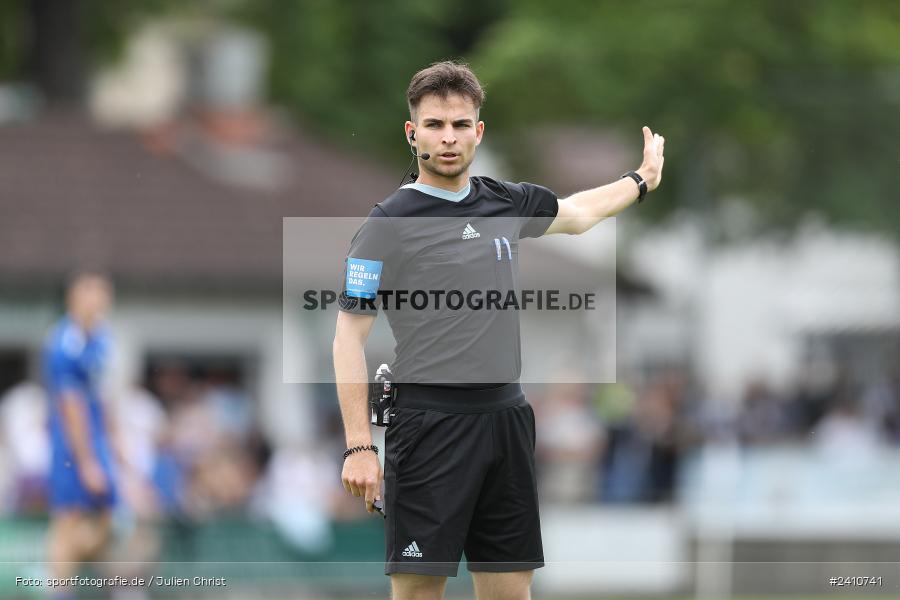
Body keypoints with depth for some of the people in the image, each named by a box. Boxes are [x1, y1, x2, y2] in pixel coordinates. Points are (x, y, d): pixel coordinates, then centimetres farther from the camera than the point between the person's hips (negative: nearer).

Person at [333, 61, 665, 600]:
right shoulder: (389, 223, -7)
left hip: (507, 419, 6)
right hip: (430, 426, -5)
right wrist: (359, 447, -13)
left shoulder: (507, 204, 10)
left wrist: (642, 179, 46)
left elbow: (578, 212, 33)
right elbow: (350, 337, -7)